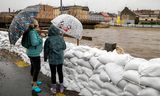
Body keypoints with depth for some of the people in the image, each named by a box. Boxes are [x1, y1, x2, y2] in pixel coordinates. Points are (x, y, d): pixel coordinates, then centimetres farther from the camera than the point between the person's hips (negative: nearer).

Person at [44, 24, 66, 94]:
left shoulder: (48, 39, -13)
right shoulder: (61, 38, -6)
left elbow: (46, 50, -6)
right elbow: (64, 47, 5)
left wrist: (45, 58, 8)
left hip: (52, 59, -2)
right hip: (60, 58, 3)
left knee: (53, 73, 9)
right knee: (60, 72, 14)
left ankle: (54, 88, 19)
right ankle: (61, 87, 23)